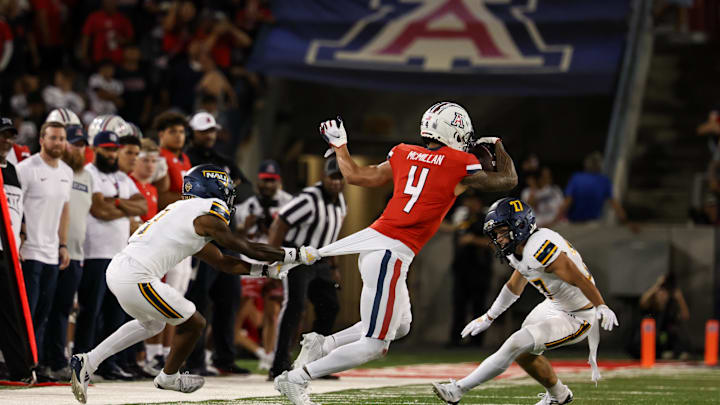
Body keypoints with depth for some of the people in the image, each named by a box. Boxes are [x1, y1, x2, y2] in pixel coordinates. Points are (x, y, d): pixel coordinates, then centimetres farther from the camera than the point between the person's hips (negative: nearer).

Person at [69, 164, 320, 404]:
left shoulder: (186, 211, 23)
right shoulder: (207, 215, -6)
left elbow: (222, 262, 27)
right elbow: (246, 249, -1)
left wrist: (268, 270, 26)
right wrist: (295, 255, 8)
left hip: (117, 271, 10)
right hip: (136, 280, -10)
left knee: (153, 325, 31)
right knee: (194, 323, 6)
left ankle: (87, 362, 23)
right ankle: (168, 377, 28)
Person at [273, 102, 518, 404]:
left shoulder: (403, 155, 11)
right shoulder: (460, 165, -3)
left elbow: (355, 176, 17)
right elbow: (507, 181, 9)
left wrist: (339, 146, 33)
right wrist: (499, 148, 26)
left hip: (375, 241, 8)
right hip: (391, 253, -8)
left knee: (400, 326, 27)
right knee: (373, 346, 1)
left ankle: (321, 346, 21)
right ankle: (296, 379, 1)